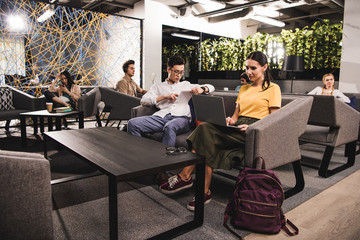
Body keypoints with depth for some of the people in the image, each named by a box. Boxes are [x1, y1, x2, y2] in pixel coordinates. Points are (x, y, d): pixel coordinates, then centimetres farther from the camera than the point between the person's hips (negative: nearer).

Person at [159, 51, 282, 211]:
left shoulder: (273, 88, 7)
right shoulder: (244, 88, 28)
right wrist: (231, 120, 0)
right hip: (237, 128, 6)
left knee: (206, 130, -28)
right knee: (205, 128, -28)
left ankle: (185, 176, -22)